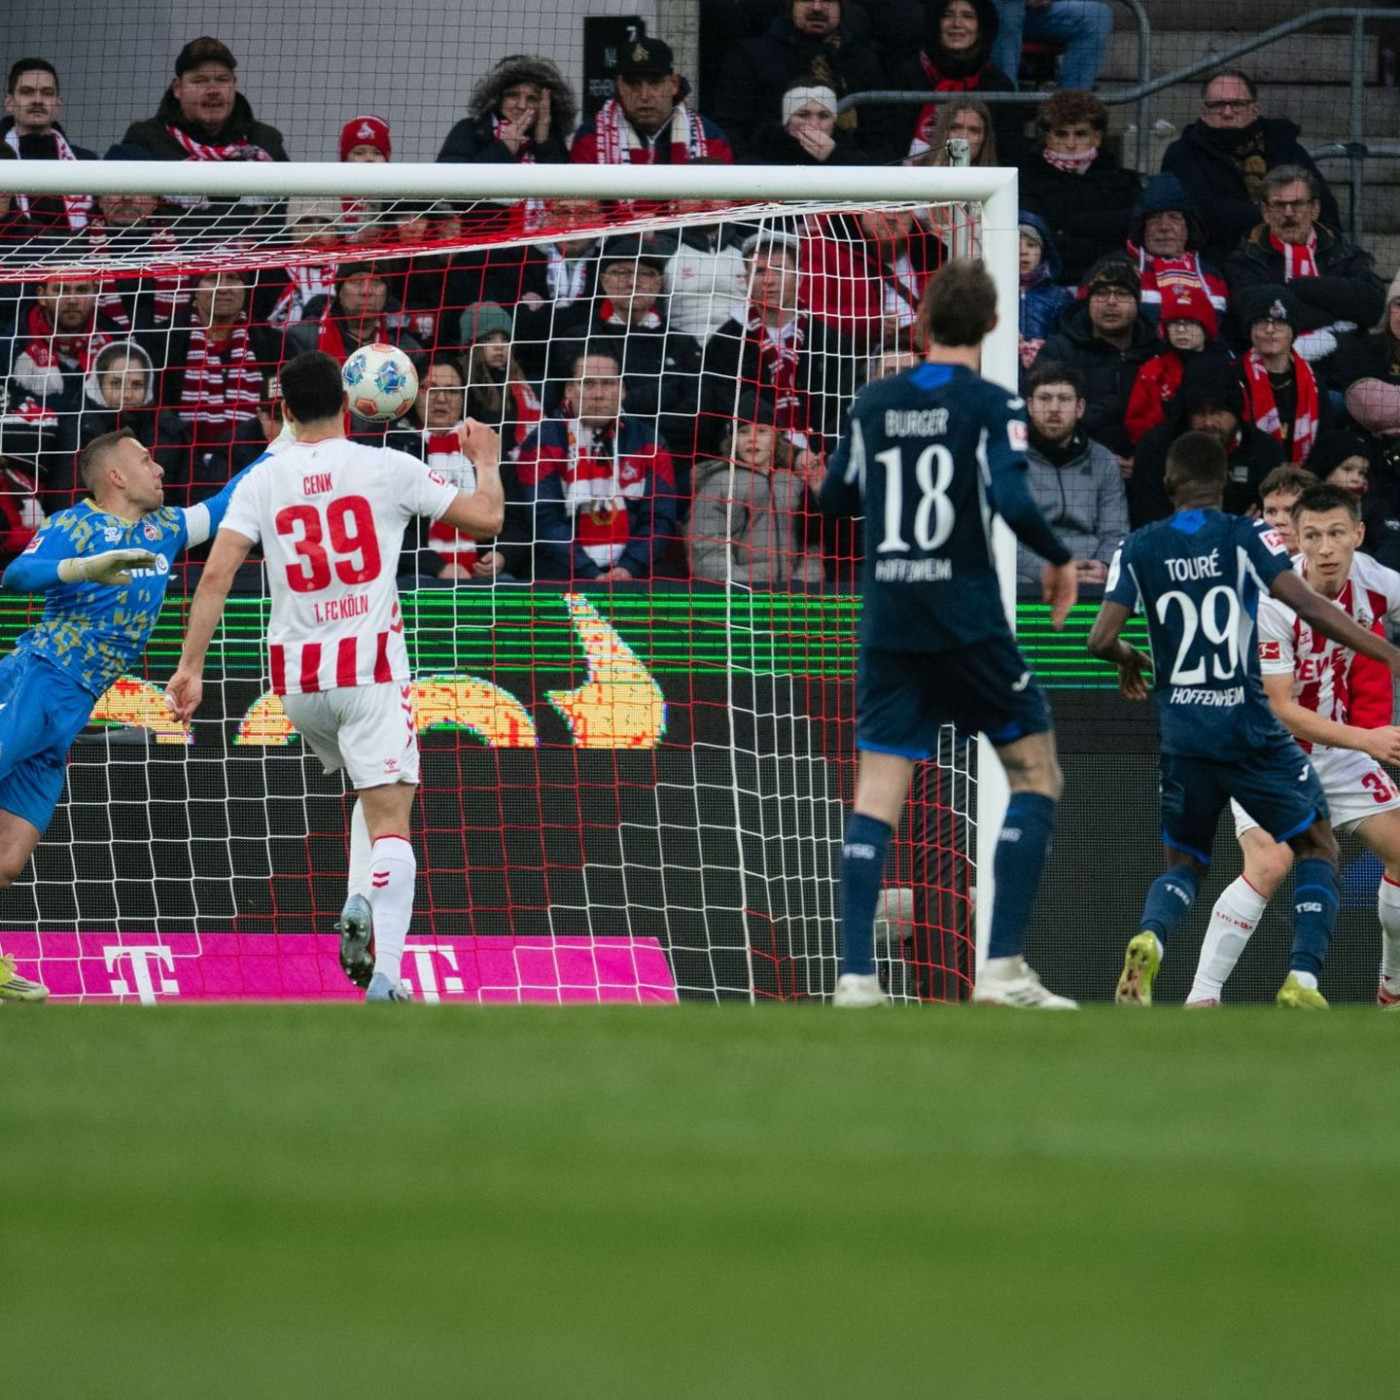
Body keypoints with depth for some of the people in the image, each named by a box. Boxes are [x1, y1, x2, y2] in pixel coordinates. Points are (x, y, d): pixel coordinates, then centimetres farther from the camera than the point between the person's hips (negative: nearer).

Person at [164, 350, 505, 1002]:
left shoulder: (262, 480, 3)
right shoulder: (387, 467, -3)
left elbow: (216, 574, -5)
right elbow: (486, 516, 3)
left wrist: (191, 666, -2)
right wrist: (485, 460, 22)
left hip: (296, 678, 4)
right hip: (371, 667, -4)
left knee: (375, 790, 27)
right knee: (390, 821, -6)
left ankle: (358, 905, 3)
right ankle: (385, 975, -21)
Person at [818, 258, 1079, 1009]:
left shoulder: (875, 402, 6)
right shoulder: (989, 404, -7)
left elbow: (836, 496, 16)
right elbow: (1012, 500, -19)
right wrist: (1060, 559, -2)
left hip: (887, 626, 4)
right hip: (967, 625, -4)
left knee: (877, 792, 4)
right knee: (1036, 774, 9)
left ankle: (856, 976, -7)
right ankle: (1003, 968, -1)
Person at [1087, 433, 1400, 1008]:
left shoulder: (1139, 549, 2)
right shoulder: (1247, 536, -6)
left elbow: (1101, 640, -2)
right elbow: (1307, 604, -18)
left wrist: (1130, 660, 22)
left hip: (1181, 730, 3)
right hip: (1248, 724, -3)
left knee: (1183, 864, 18)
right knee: (1317, 847, 13)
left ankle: (1148, 940, -16)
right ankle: (1302, 978, -7)